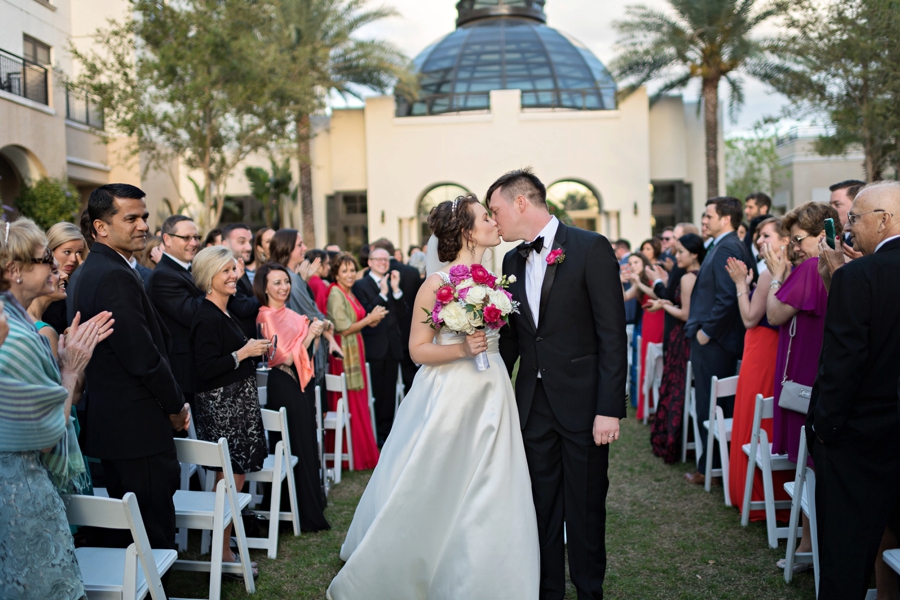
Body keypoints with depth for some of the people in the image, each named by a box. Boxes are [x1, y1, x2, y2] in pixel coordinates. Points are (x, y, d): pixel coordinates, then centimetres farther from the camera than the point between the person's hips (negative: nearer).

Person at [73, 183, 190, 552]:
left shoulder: (93, 270, 14)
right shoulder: (116, 277, -19)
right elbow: (144, 356, -22)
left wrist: (171, 402, 13)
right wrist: (176, 407, -7)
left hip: (109, 423, 10)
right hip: (138, 428, -10)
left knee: (126, 536, 19)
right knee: (155, 533, -1)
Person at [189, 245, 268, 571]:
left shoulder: (224, 314, 14)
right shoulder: (207, 318, -16)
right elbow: (205, 369, -23)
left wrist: (255, 351, 9)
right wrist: (244, 353, -18)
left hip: (237, 401, 10)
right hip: (220, 406, -10)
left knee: (236, 475, 14)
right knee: (230, 478, -5)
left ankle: (225, 538, 26)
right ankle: (223, 553, 5)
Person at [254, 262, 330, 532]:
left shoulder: (291, 314, 10)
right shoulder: (266, 316, -13)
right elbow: (285, 357, -18)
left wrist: (316, 332, 0)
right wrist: (309, 335, -17)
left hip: (303, 381, 8)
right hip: (284, 385, -8)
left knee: (307, 441, 16)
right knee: (296, 446, -1)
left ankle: (313, 499, 30)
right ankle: (306, 513, 9)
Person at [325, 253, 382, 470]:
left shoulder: (349, 293, 14)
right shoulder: (336, 294, -14)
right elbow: (344, 328, -17)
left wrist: (371, 320, 4)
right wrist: (369, 319, -10)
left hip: (355, 352, 9)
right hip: (344, 353, -9)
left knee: (358, 402, 13)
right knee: (350, 405, -2)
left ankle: (362, 451, 21)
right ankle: (354, 455, 6)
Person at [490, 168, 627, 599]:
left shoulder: (590, 248, -9)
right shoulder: (512, 260, 10)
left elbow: (612, 333, -12)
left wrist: (609, 408, -16)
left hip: (582, 402, -5)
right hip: (533, 402, 5)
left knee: (585, 506, 7)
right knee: (541, 506, 12)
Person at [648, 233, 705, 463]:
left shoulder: (687, 278, -16)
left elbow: (686, 314, -18)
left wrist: (664, 306, -5)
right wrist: (669, 303, 11)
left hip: (684, 340, -8)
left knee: (677, 390, 0)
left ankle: (671, 442, 8)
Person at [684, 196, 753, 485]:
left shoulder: (726, 249, -17)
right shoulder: (727, 246, 14)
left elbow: (727, 298, -25)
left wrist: (706, 331, -17)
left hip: (713, 343, -10)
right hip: (716, 340, 10)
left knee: (710, 408, -1)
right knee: (719, 406, 16)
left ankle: (711, 468, 8)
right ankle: (717, 463, 25)